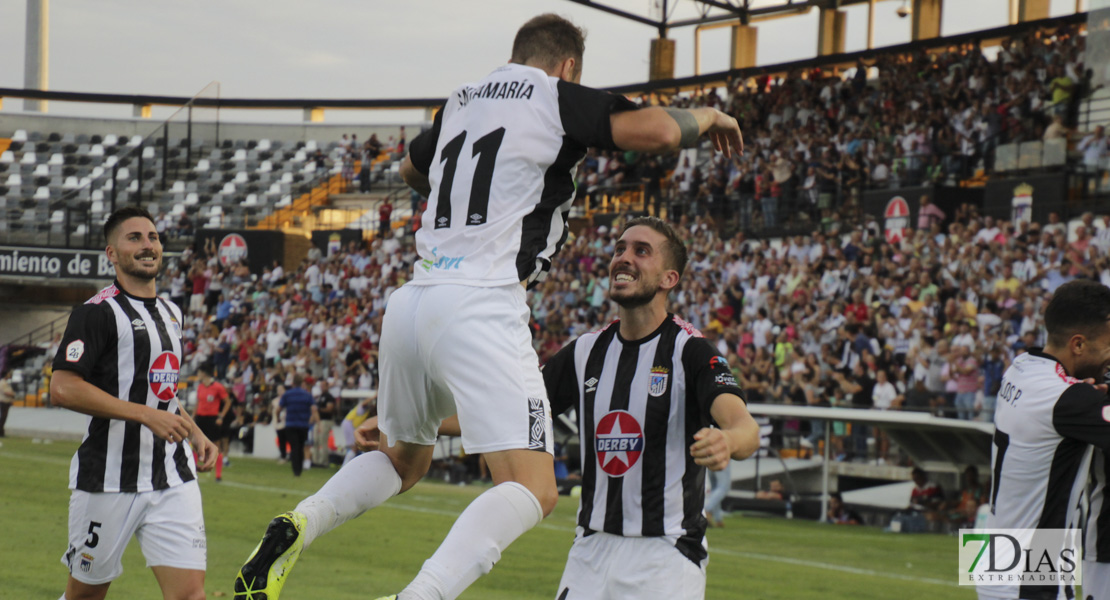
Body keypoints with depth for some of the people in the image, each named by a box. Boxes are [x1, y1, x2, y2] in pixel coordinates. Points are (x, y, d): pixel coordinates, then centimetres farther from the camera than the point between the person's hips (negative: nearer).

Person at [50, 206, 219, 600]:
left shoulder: (171, 313, 17)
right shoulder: (99, 312, -9)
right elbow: (63, 389, -20)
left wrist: (195, 433, 16)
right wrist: (145, 415, -22)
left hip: (173, 478, 6)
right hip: (110, 478, -6)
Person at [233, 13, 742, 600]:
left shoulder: (461, 100, 21)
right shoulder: (556, 97, 2)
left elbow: (411, 169, 41)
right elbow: (655, 131, -12)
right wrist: (706, 116, 9)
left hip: (412, 302, 7)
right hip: (481, 307, -7)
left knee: (403, 458, 29)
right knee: (531, 489, -12)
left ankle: (298, 524, 5)